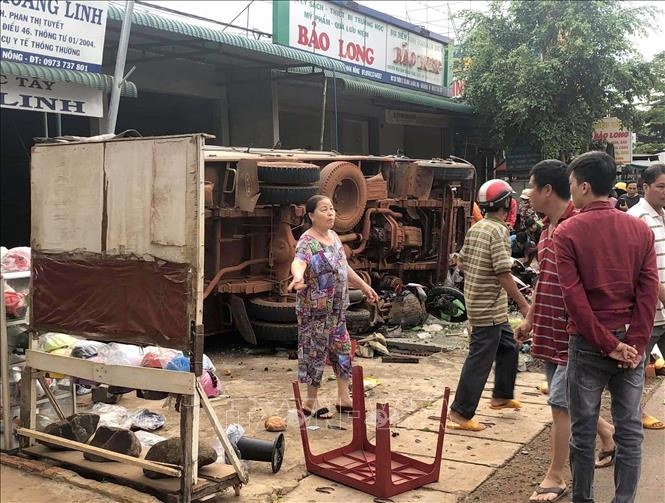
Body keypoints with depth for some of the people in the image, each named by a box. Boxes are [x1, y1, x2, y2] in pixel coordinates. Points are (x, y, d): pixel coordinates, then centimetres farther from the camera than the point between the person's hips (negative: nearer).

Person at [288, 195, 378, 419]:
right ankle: (311, 402, 16)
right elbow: (298, 261, -40)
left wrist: (363, 286, 26)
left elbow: (344, 266, 21)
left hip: (336, 308, 8)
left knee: (342, 349, 14)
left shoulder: (334, 236, 8)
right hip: (315, 309, -8)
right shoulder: (307, 241, -19)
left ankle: (344, 398, 26)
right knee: (316, 352, 1)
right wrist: (298, 276, -63)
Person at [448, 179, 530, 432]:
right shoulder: (498, 231, -18)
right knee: (480, 359, -2)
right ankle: (461, 412, 3)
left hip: (476, 300, 9)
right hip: (489, 307, -9)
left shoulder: (475, 228, 8)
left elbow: (461, 262, 14)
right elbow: (503, 274, -22)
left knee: (508, 346, 24)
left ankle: (501, 396, 36)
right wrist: (524, 306, -17)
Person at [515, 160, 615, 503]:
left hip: (571, 332, -9)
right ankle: (607, 432, 43)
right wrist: (530, 319, 21)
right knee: (568, 401, 19)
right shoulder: (548, 228, 10)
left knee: (561, 403, -2)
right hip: (549, 330, 9)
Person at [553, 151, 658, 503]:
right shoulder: (641, 230, 3)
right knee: (630, 431, 9)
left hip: (588, 343, -3)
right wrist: (635, 343, -4)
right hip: (630, 343, 3)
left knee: (583, 431, 8)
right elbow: (649, 289, -3)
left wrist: (606, 343, -9)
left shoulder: (567, 232, -7)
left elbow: (574, 296, -13)